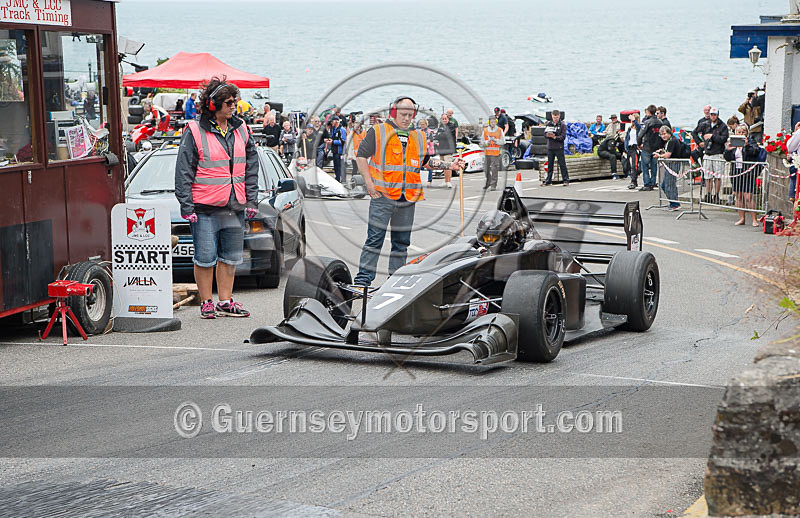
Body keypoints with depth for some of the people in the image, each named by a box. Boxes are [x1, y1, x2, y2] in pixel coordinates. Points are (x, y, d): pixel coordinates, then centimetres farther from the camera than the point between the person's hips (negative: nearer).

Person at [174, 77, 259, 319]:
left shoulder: (241, 130, 10)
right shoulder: (194, 132, -6)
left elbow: (251, 168, 15)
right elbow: (183, 172, -6)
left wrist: (251, 200, 9)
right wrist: (187, 206, -10)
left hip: (235, 208, 5)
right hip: (205, 208, -5)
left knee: (230, 257, 10)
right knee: (205, 258, -2)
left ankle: (225, 302, 19)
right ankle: (206, 303, 10)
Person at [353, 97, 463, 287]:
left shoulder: (418, 137, 16)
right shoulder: (378, 131, 1)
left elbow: (426, 161, 28)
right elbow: (362, 156, -1)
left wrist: (449, 166, 16)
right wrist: (369, 183, -8)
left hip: (408, 198, 5)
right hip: (383, 195, -5)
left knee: (402, 240, 9)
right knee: (375, 237, -9)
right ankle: (364, 277, -7)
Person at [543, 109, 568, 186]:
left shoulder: (562, 125, -2)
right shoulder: (549, 124, 10)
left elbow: (563, 137, -9)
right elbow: (545, 134, 5)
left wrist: (555, 137, -21)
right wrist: (548, 135, -17)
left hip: (559, 148, -4)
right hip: (550, 147, 4)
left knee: (562, 164, -4)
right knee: (550, 165, 10)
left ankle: (566, 180, -2)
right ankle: (548, 180, 16)